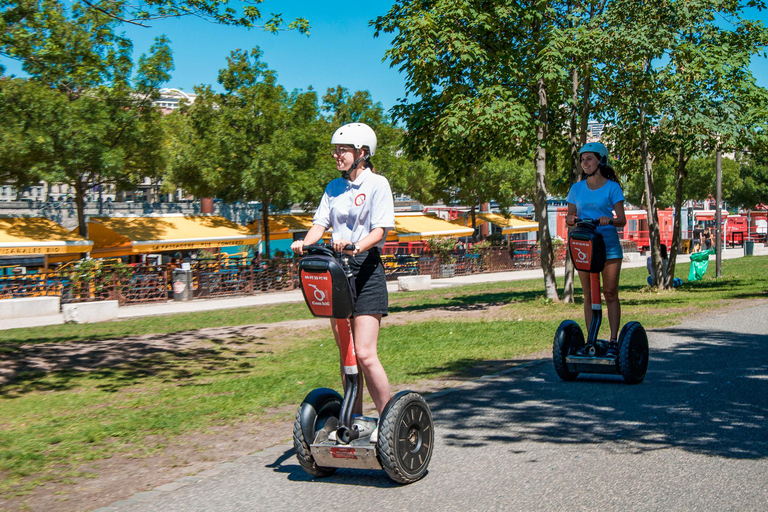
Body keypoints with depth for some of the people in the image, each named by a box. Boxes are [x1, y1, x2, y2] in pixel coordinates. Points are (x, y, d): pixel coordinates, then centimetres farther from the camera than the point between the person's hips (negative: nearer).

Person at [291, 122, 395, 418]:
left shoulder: (377, 184, -4)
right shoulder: (334, 187, 14)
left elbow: (379, 230, -13)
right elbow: (320, 223, 5)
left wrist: (356, 246, -32)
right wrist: (305, 243, -16)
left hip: (366, 270, -6)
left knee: (364, 354, -12)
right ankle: (354, 418, 20)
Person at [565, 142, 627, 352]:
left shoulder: (612, 187, 1)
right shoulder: (577, 188, 11)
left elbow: (622, 220, -3)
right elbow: (570, 215, 14)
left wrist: (610, 220, -24)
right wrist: (571, 219, -10)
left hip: (609, 243, -2)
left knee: (610, 293, -2)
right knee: (589, 295, 3)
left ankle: (613, 339, 3)